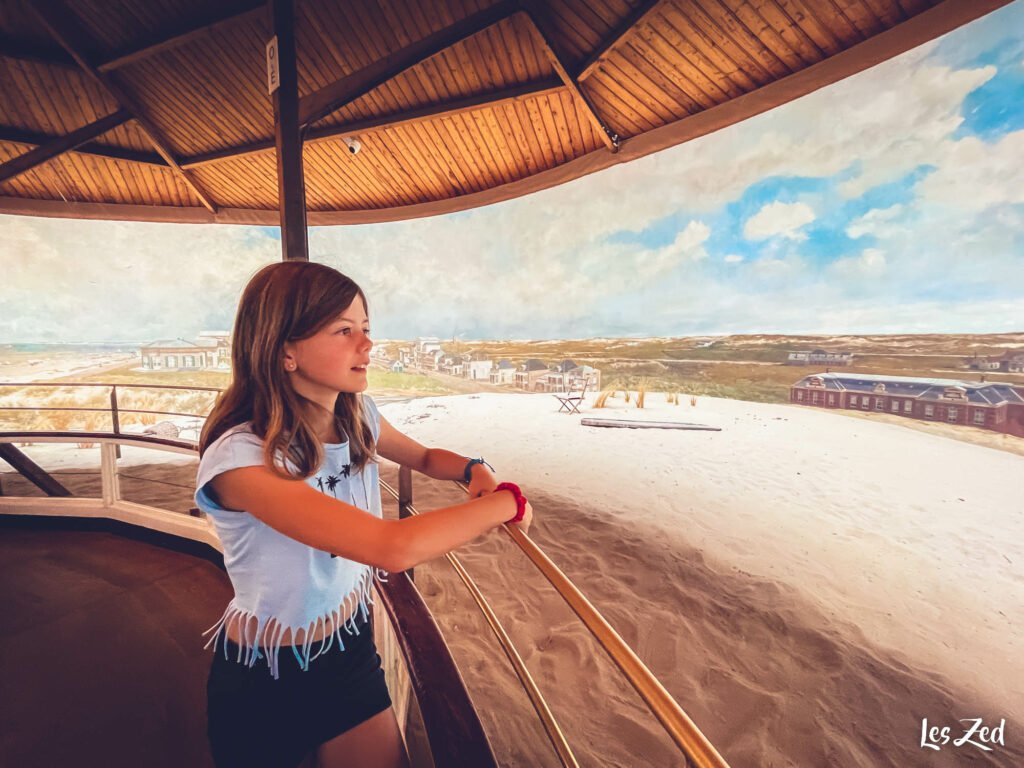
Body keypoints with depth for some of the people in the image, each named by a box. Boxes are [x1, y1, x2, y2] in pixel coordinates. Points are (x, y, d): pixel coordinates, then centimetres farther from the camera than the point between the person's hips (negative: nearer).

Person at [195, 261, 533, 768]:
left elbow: (426, 458, 7)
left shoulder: (357, 417, -10)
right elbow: (393, 547, -40)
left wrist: (473, 470, -14)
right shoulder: (239, 457, -31)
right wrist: (507, 501, -29)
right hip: (264, 685, -5)